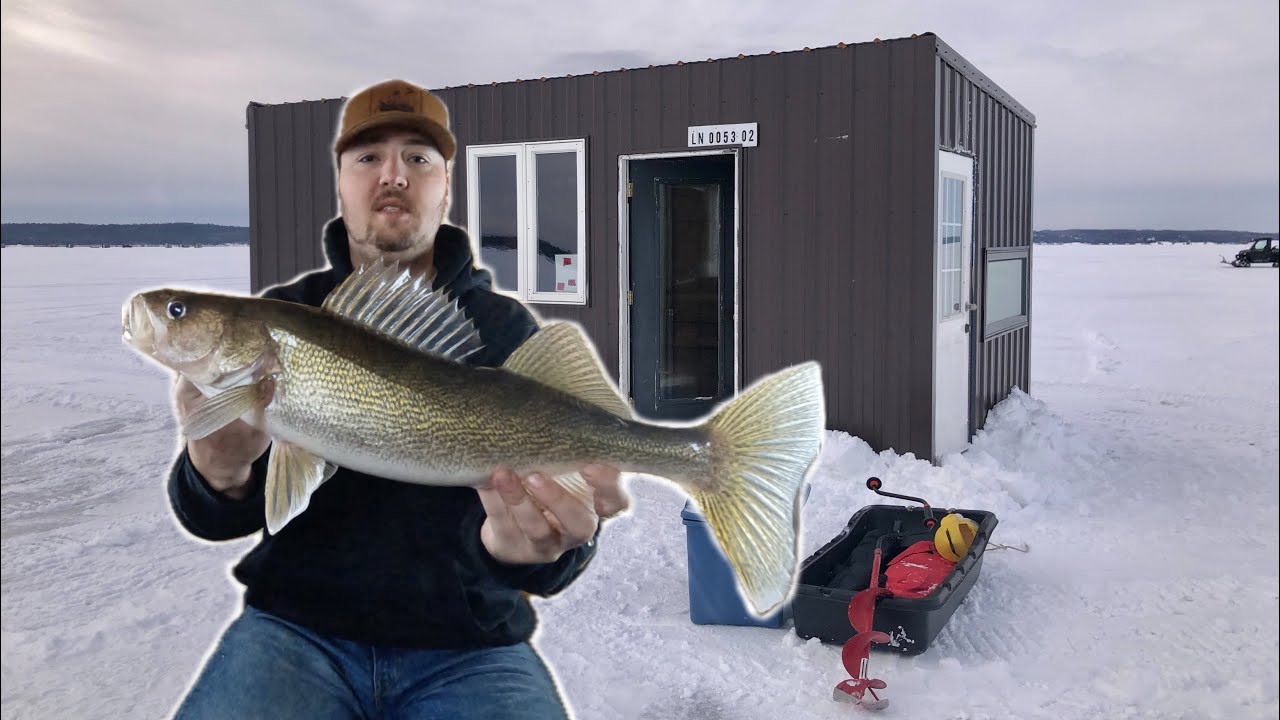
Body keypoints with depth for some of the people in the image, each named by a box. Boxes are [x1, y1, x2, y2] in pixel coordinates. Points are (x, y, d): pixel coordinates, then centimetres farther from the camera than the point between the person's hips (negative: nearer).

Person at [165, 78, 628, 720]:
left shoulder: (508, 330, 0)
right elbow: (212, 517, -1)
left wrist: (522, 545, -36)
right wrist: (221, 475, -25)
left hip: (468, 648, -1)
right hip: (298, 625, 1)